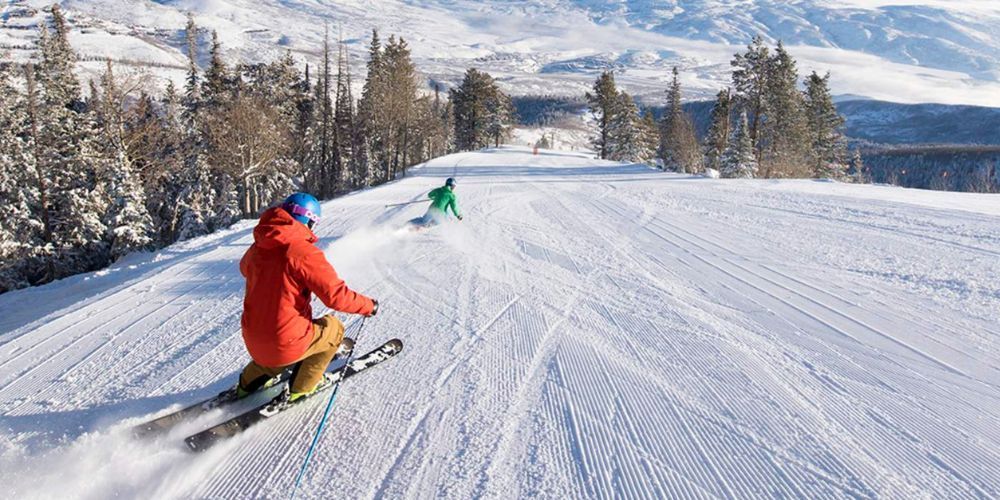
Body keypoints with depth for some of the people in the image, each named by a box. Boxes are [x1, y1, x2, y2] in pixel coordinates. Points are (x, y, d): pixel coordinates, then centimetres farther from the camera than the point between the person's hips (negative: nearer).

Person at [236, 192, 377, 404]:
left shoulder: (258, 247, 1)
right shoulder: (304, 251, -20)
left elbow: (245, 269, 25)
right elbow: (336, 295, -21)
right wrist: (369, 306, -5)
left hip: (253, 343, 7)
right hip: (286, 345, -7)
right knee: (333, 328, 19)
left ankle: (250, 382, 37)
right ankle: (300, 388, 22)